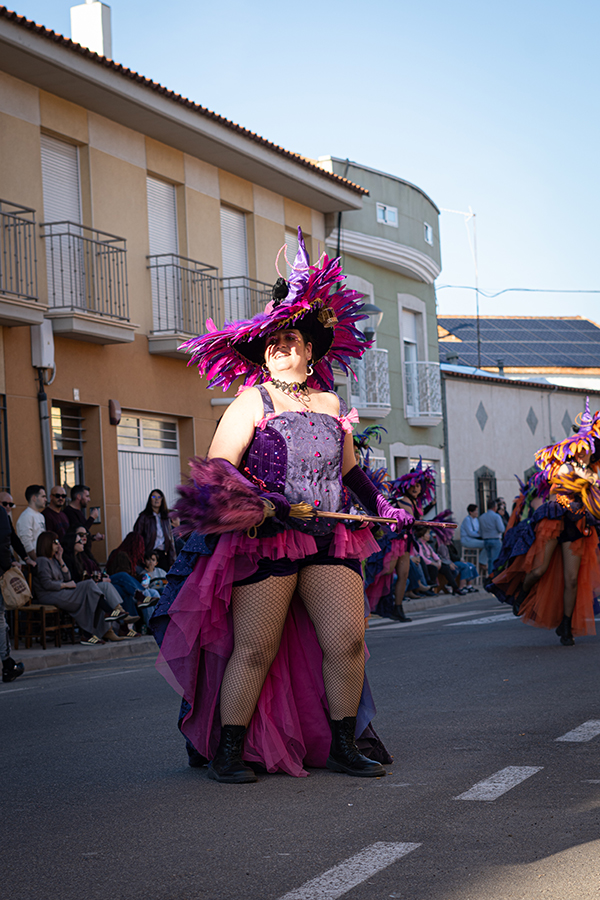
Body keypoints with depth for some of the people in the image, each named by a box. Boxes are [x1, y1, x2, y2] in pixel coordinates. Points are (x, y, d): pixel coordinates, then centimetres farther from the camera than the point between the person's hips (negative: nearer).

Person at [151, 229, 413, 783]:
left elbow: (349, 469, 32)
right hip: (265, 540, -5)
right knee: (254, 649, -5)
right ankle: (227, 750, 5)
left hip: (330, 539, 5)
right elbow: (216, 468, -7)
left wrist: (382, 507, 23)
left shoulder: (332, 404, 19)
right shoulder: (252, 402, 2)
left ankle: (343, 744, 11)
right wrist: (258, 502, -21)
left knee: (347, 641, -3)